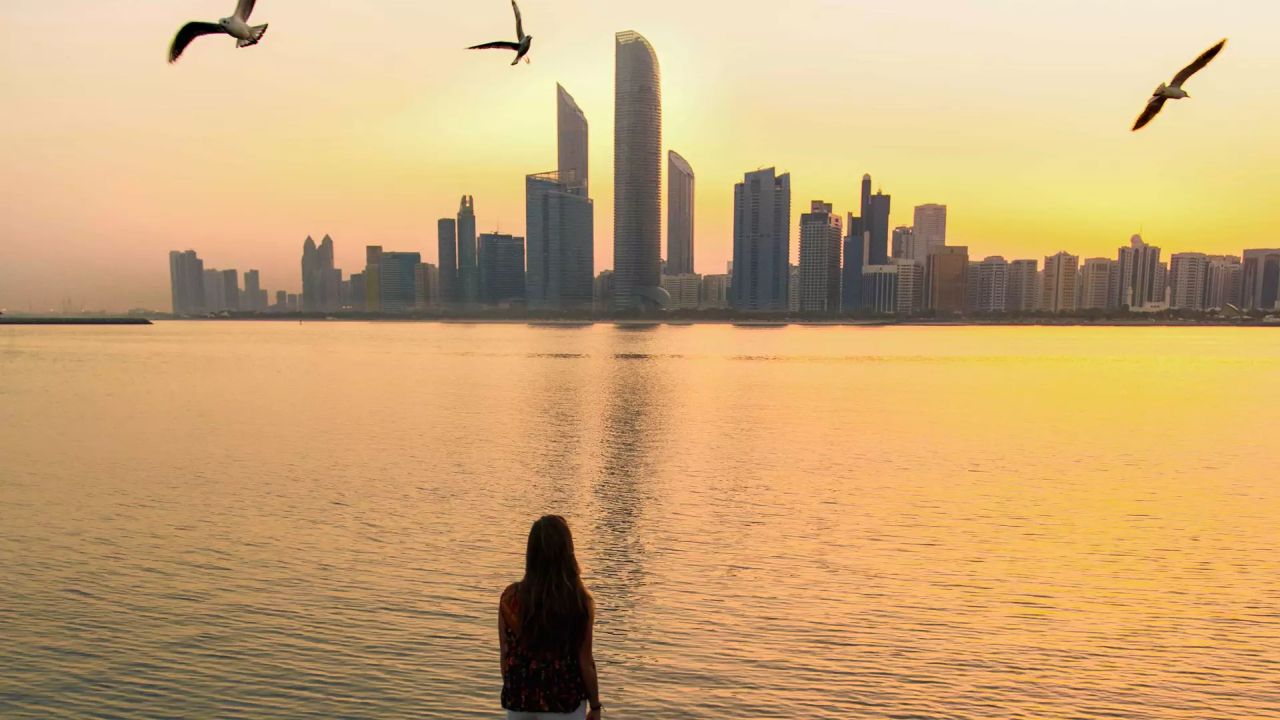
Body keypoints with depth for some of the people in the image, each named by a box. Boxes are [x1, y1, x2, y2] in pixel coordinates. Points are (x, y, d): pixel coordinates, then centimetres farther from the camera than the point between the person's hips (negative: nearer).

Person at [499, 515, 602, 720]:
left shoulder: (511, 597, -10)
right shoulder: (581, 602, -16)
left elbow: (506, 656, -1)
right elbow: (585, 661, -9)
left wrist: (514, 695, 14)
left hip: (519, 702, 2)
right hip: (564, 703, -2)